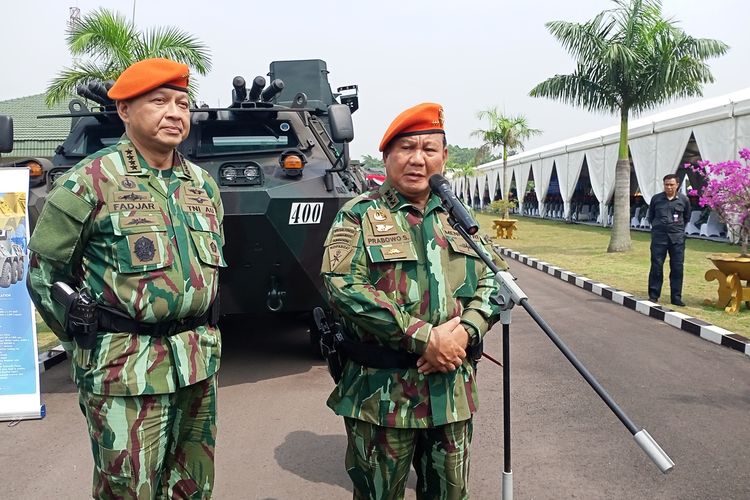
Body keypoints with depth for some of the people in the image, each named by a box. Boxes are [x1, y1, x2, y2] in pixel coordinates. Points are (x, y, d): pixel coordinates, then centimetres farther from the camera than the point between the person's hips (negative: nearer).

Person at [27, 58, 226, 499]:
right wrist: (85, 337, 0)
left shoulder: (204, 184, 9)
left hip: (199, 366, 6)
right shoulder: (91, 181, -8)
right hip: (125, 369, -5)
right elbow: (45, 273, -1)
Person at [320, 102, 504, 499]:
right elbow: (344, 287, -16)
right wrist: (424, 337, -21)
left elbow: (490, 281, 10)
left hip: (453, 390, 5)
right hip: (381, 391, -4)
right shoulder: (359, 216, -4)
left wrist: (465, 332, -12)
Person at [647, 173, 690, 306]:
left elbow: (687, 217, 17)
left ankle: (676, 297, 10)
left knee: (677, 268, 2)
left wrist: (678, 227, 12)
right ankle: (653, 295, 8)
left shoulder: (684, 199, 3)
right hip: (659, 236, -1)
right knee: (656, 266, -1)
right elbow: (650, 216, 17)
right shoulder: (656, 198, 3)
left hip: (677, 237, 1)